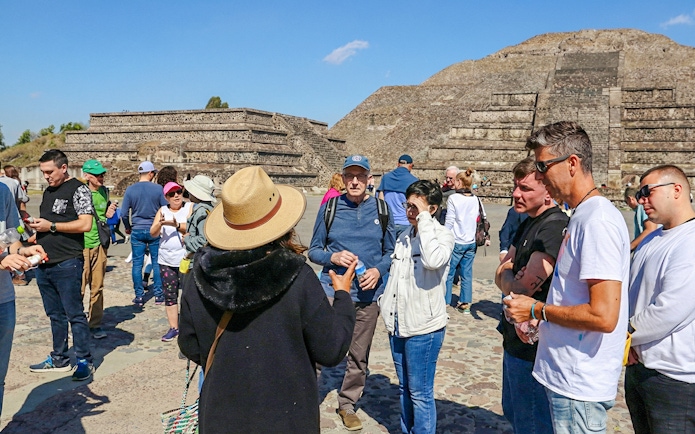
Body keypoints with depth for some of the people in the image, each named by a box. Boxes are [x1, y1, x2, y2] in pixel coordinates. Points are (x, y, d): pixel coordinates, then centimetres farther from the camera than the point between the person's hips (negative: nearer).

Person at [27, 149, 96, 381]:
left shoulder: (78, 189, -8)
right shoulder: (48, 191, 17)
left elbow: (85, 224, -17)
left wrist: (51, 226, -15)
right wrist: (36, 225, 6)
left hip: (67, 264, -8)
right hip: (44, 263, 8)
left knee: (74, 314, -2)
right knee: (55, 314, 15)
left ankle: (84, 361, 7)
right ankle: (59, 358, 26)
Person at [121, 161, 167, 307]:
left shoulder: (130, 190, -2)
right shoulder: (158, 189, -6)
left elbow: (124, 213, -1)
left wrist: (128, 228, 16)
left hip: (137, 231, 1)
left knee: (137, 264, 7)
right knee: (157, 262, 8)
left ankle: (139, 296, 10)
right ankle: (158, 294, 12)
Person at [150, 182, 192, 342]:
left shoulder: (190, 207, 0)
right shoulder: (162, 211, 10)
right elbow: (153, 233, 3)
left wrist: (177, 225, -27)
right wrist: (160, 223, -16)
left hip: (186, 260, -4)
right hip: (166, 261, 4)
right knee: (169, 295, 7)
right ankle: (173, 328, 17)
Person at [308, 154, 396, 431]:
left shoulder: (381, 209, 1)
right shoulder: (330, 208, -1)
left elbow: (391, 251, 7)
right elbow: (314, 250, 3)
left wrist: (378, 270, -12)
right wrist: (333, 257, -17)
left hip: (368, 293, 2)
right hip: (333, 289, -1)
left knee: (359, 356, 12)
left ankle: (347, 404, 32)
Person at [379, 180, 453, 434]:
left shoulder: (443, 235, -9)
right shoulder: (404, 237, 11)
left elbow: (433, 260, -32)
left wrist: (424, 218, -24)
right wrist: (387, 304, 12)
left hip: (424, 327, -7)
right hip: (398, 324, 7)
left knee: (420, 393, 2)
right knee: (404, 388, 19)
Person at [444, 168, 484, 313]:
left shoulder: (453, 198, -11)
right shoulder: (476, 200, 4)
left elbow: (449, 222, -11)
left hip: (456, 242, -5)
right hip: (471, 243, 5)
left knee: (448, 273, 4)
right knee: (467, 274, 11)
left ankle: (445, 302, 9)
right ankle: (465, 303, 17)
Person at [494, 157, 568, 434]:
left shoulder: (555, 227, -22)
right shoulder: (528, 223, 9)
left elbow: (521, 289, -28)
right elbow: (500, 277, 1)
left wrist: (507, 274, -12)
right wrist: (514, 278, -16)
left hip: (531, 346, -9)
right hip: (515, 339, 10)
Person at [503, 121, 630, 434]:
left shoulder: (597, 220, -20)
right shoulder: (583, 215, 10)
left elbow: (603, 316, -26)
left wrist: (537, 311, -15)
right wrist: (539, 319, 8)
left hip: (578, 386, -9)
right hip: (567, 376, 9)